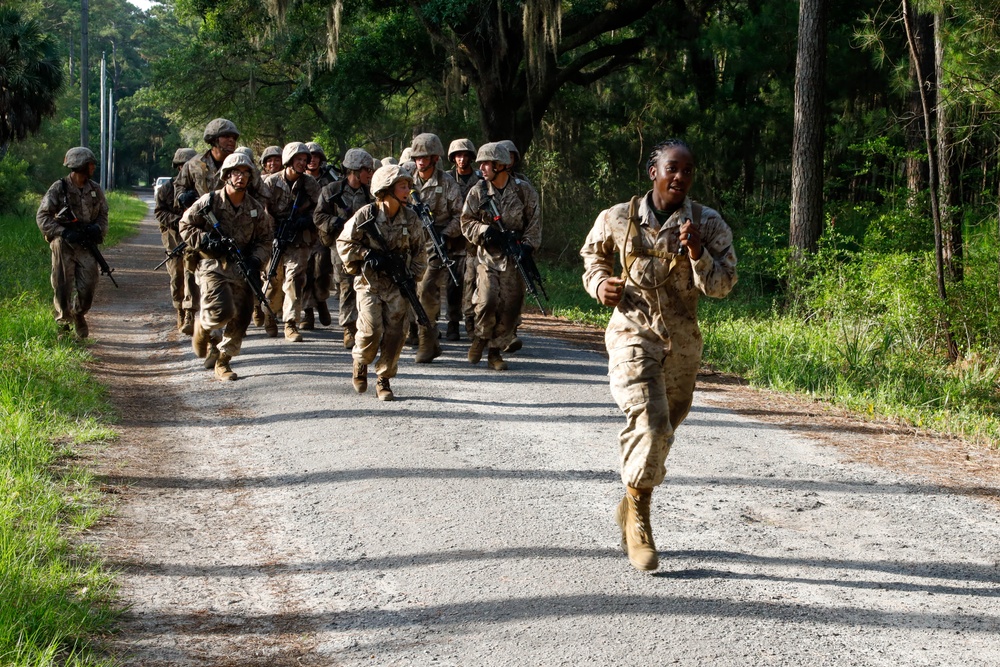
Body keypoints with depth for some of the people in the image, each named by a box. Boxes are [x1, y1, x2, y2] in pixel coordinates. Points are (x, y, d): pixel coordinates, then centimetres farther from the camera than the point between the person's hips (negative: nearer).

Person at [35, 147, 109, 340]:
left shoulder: (95, 190, 7)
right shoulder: (59, 188, -7)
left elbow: (103, 215, 16)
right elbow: (42, 217, -8)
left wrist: (97, 228, -7)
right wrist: (64, 233, -18)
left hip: (87, 245, 4)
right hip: (64, 245, -3)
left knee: (88, 287, 1)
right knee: (63, 288, 1)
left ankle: (79, 315, 29)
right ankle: (63, 325, 14)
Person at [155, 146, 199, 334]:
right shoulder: (167, 188, 7)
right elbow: (159, 211, 5)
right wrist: (176, 220, -13)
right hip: (174, 238, 2)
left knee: (191, 274, -13)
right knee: (176, 278, 8)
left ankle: (190, 316, -19)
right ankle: (180, 315, 22)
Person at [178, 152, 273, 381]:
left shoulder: (256, 209, 7)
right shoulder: (209, 202, -4)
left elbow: (265, 239, 12)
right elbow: (185, 226, 2)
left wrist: (256, 260, -6)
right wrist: (206, 241, -13)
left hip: (241, 269, 4)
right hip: (213, 266, -4)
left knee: (239, 319, -1)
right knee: (222, 310, -21)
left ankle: (222, 360, 16)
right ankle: (202, 326, 14)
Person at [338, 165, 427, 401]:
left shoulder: (410, 217, 1)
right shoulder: (365, 215, -9)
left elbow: (419, 251, 11)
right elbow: (344, 244, -3)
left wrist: (412, 275, 0)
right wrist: (368, 256, -13)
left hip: (397, 284, 3)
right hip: (369, 282, -3)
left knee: (394, 333, -3)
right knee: (371, 331, -13)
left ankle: (383, 380, 10)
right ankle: (360, 362, 18)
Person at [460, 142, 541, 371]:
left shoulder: (524, 192, 0)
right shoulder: (477, 192, 3)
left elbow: (534, 223, 4)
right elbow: (467, 223, 5)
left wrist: (527, 245, -11)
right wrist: (485, 231, -14)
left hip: (514, 259, 0)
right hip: (487, 256, 0)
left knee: (510, 307, -1)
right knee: (487, 301, -17)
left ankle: (495, 351, 12)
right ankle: (480, 337, 10)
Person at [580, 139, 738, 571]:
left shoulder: (709, 225, -2)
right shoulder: (618, 219, -2)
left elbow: (721, 285, -7)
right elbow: (592, 253, 18)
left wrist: (697, 253, -23)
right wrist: (600, 283, 0)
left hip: (682, 341, 3)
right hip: (633, 334, -3)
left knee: (661, 432, 15)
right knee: (650, 426, -20)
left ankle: (632, 506, 38)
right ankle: (637, 520, -5)